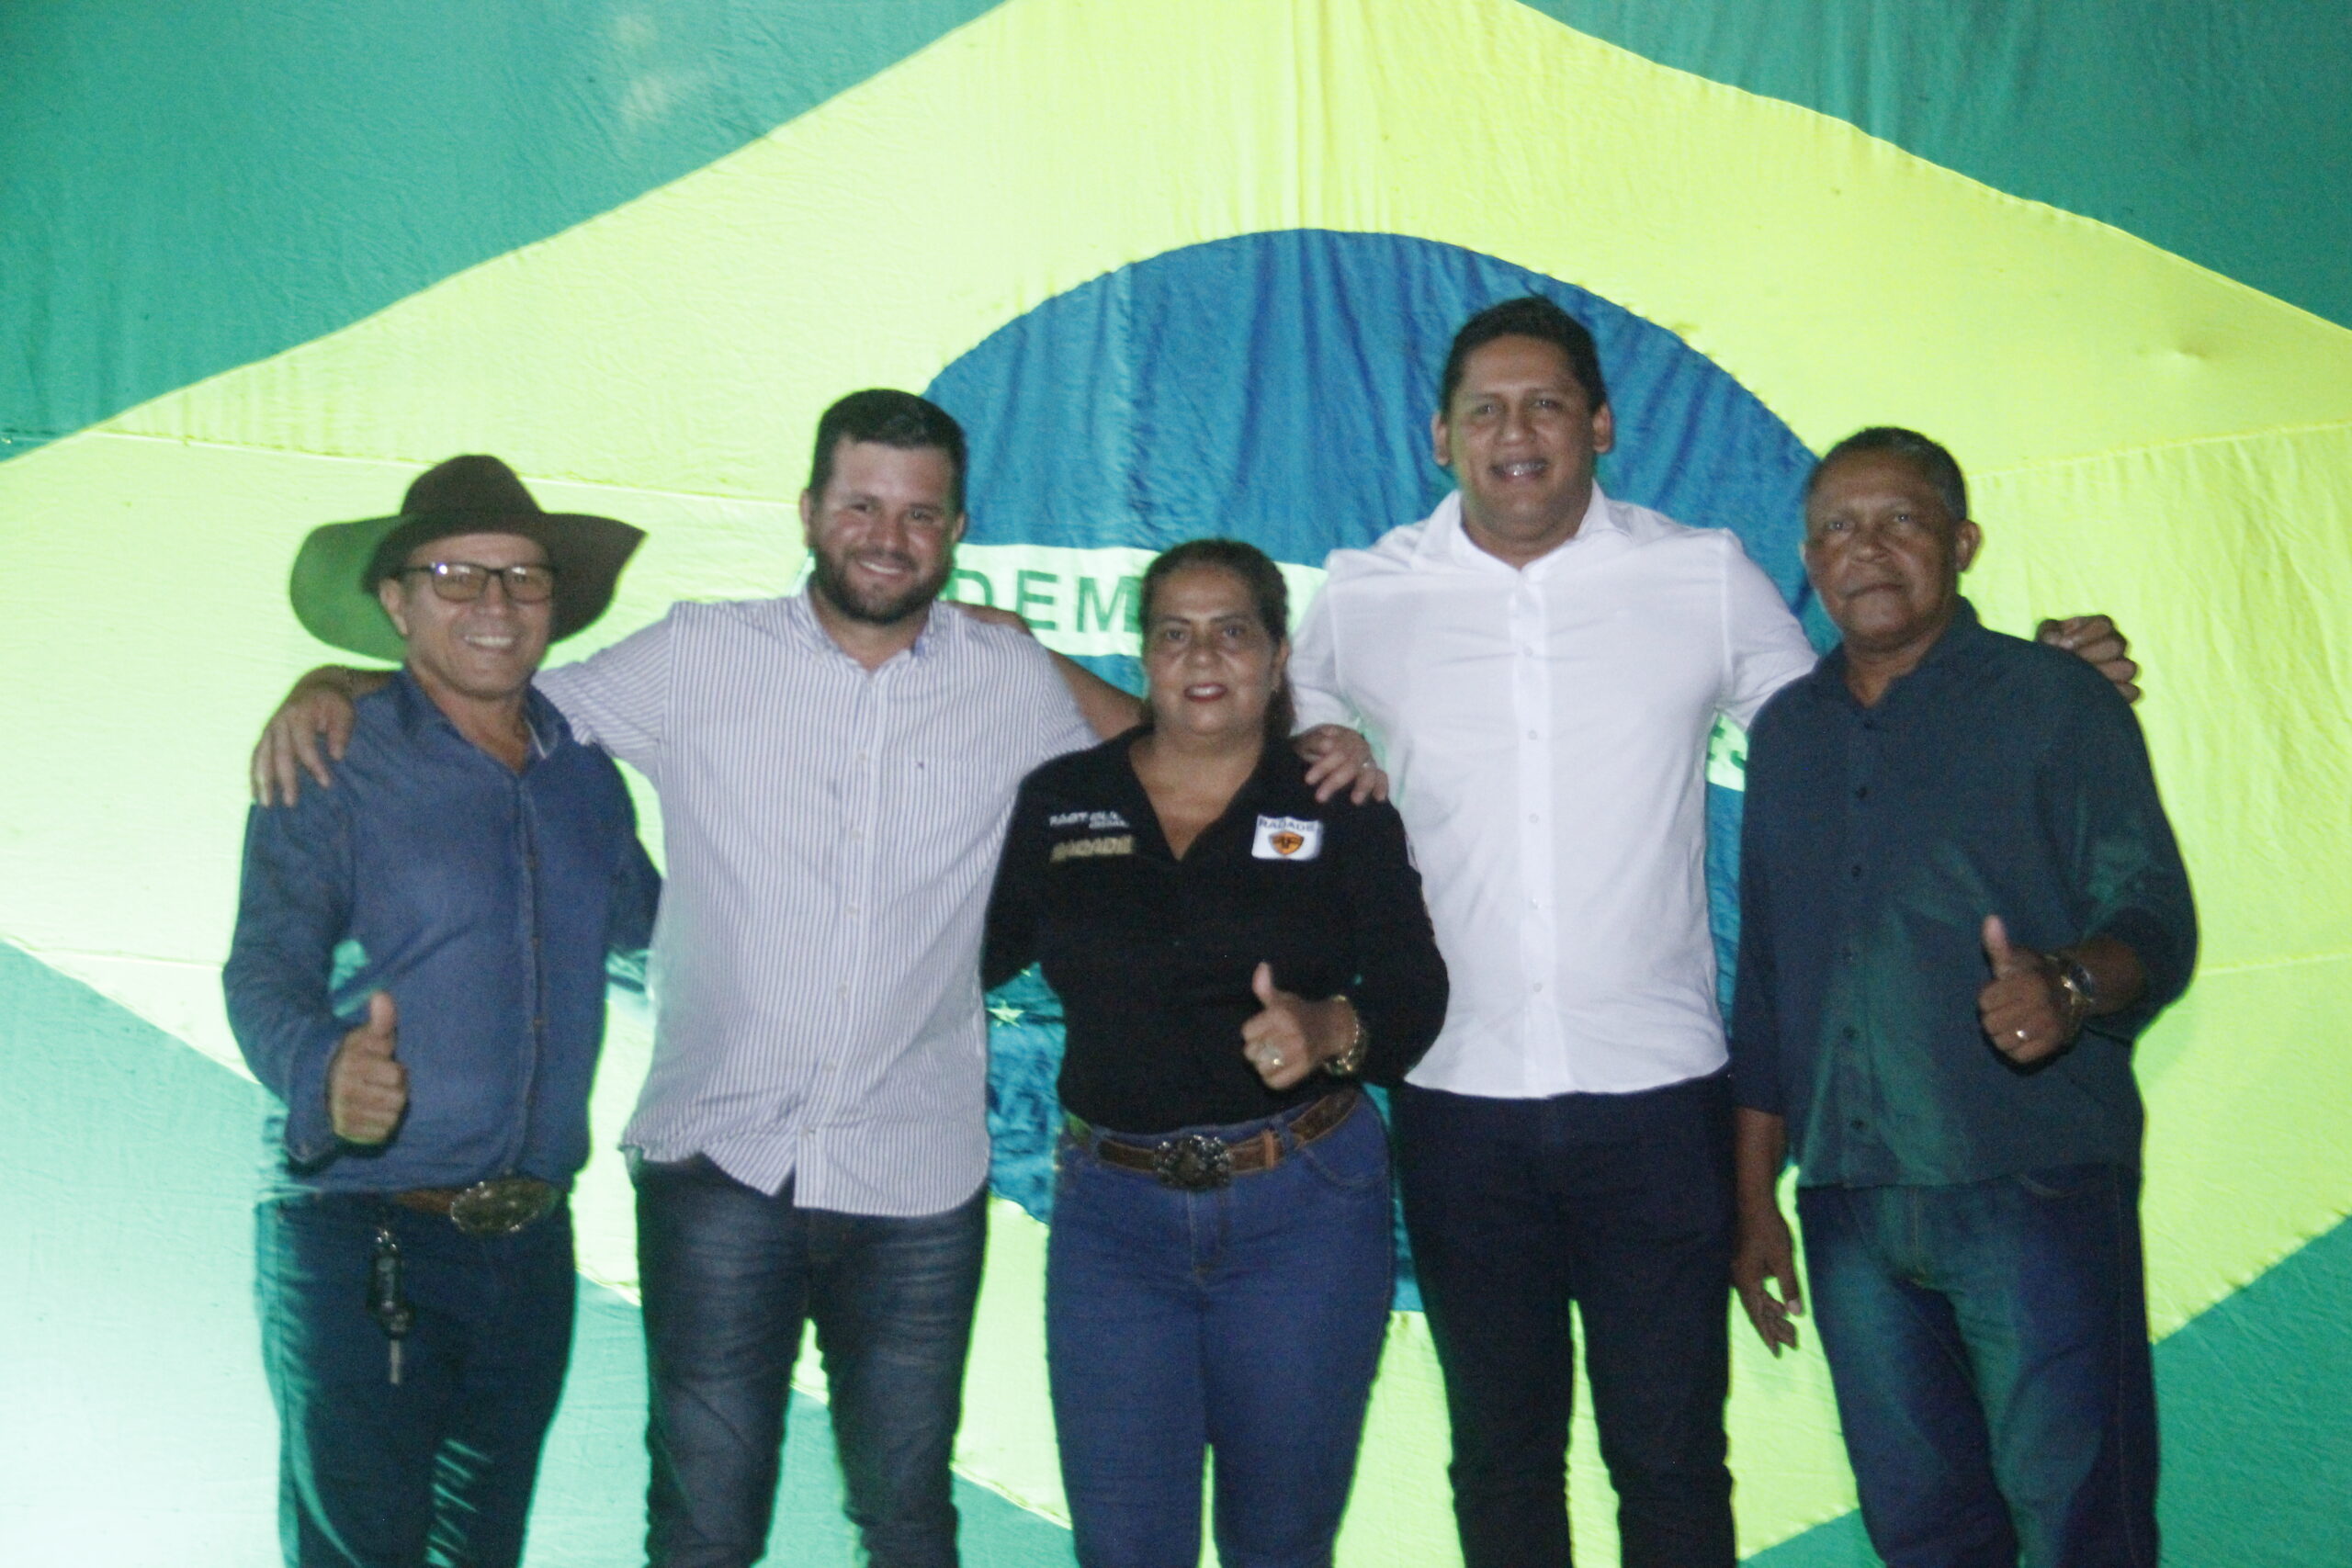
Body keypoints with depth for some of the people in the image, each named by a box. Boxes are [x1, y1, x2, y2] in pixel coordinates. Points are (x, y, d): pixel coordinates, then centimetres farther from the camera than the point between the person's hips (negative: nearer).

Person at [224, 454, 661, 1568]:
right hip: (361, 1241, -5)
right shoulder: (331, 764, -7)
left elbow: (646, 930, 23)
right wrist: (324, 1070, -38)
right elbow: (266, 969, -18)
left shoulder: (583, 768, 8)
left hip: (530, 1247, 5)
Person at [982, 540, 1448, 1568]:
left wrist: (1328, 1028, -26)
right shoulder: (1059, 800, 6)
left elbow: (1415, 991, -5)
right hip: (1112, 1212, 1)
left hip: (1304, 1209, -1)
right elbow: (976, 954, 6)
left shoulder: (1342, 807, 2)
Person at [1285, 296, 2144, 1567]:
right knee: (1500, 1456, 16)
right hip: (1458, 1106, 1)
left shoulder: (1708, 579, 1)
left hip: (1658, 1095, -1)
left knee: (1670, 1456, 9)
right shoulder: (1363, 598, 2)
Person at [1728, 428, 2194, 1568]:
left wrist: (2069, 986, -31)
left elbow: (2152, 917, -8)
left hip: (2034, 1190, -4)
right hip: (1848, 1211, 5)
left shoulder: (2053, 700, 0)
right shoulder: (1787, 732, 14)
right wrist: (1754, 1197, 14)